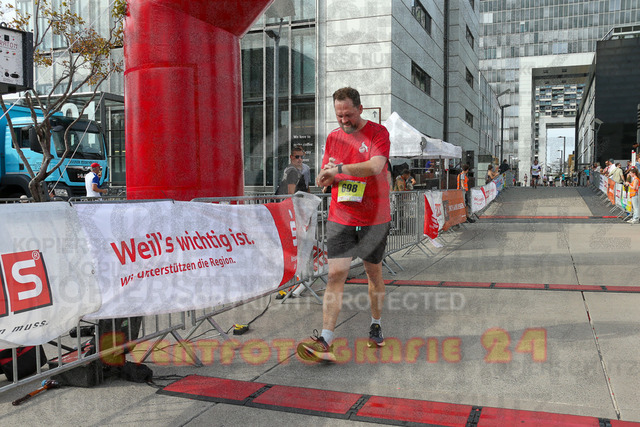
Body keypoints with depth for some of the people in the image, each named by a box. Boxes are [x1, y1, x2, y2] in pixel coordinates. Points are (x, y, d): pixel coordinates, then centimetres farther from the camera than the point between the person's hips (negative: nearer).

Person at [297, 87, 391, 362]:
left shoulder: (378, 132, -5)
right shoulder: (333, 137, 10)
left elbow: (375, 166, -23)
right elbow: (322, 180, 14)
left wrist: (339, 168, -20)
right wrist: (327, 175, -9)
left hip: (374, 218, -2)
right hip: (340, 217, 3)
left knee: (374, 272, 11)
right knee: (336, 274, -7)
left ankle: (375, 326, 31)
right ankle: (325, 342, -11)